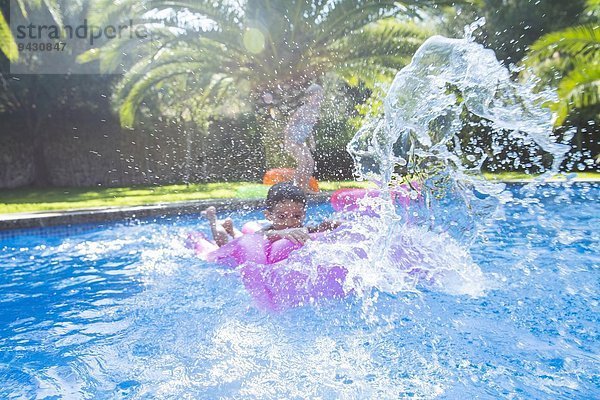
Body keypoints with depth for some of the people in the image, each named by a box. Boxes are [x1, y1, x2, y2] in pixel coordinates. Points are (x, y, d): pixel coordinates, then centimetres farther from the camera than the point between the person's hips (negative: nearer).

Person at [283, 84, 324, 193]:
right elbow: (290, 125, -16)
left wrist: (311, 141, 14)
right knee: (302, 162, -18)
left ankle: (305, 187, 13)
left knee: (310, 162, 4)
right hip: (291, 140, -8)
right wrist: (287, 141, -19)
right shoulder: (302, 110, -19)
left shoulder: (315, 111, 5)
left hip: (301, 142, 8)